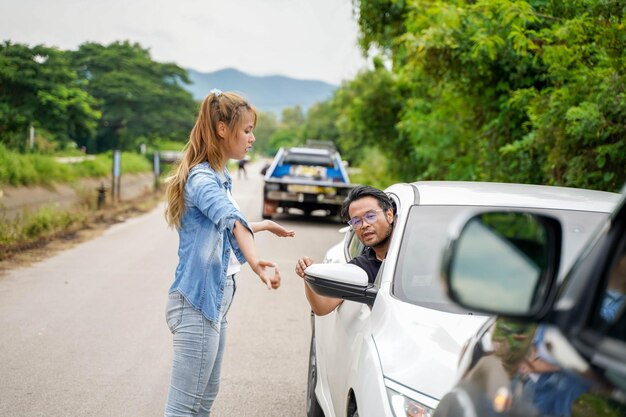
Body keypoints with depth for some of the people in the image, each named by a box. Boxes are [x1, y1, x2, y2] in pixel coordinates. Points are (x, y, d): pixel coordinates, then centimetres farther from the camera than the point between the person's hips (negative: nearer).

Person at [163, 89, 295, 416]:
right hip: (197, 303, -10)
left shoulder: (218, 178, 11)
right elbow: (231, 220, -39)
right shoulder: (202, 180, -19)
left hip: (216, 301, 10)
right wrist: (255, 263, -55)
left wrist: (265, 225, 36)